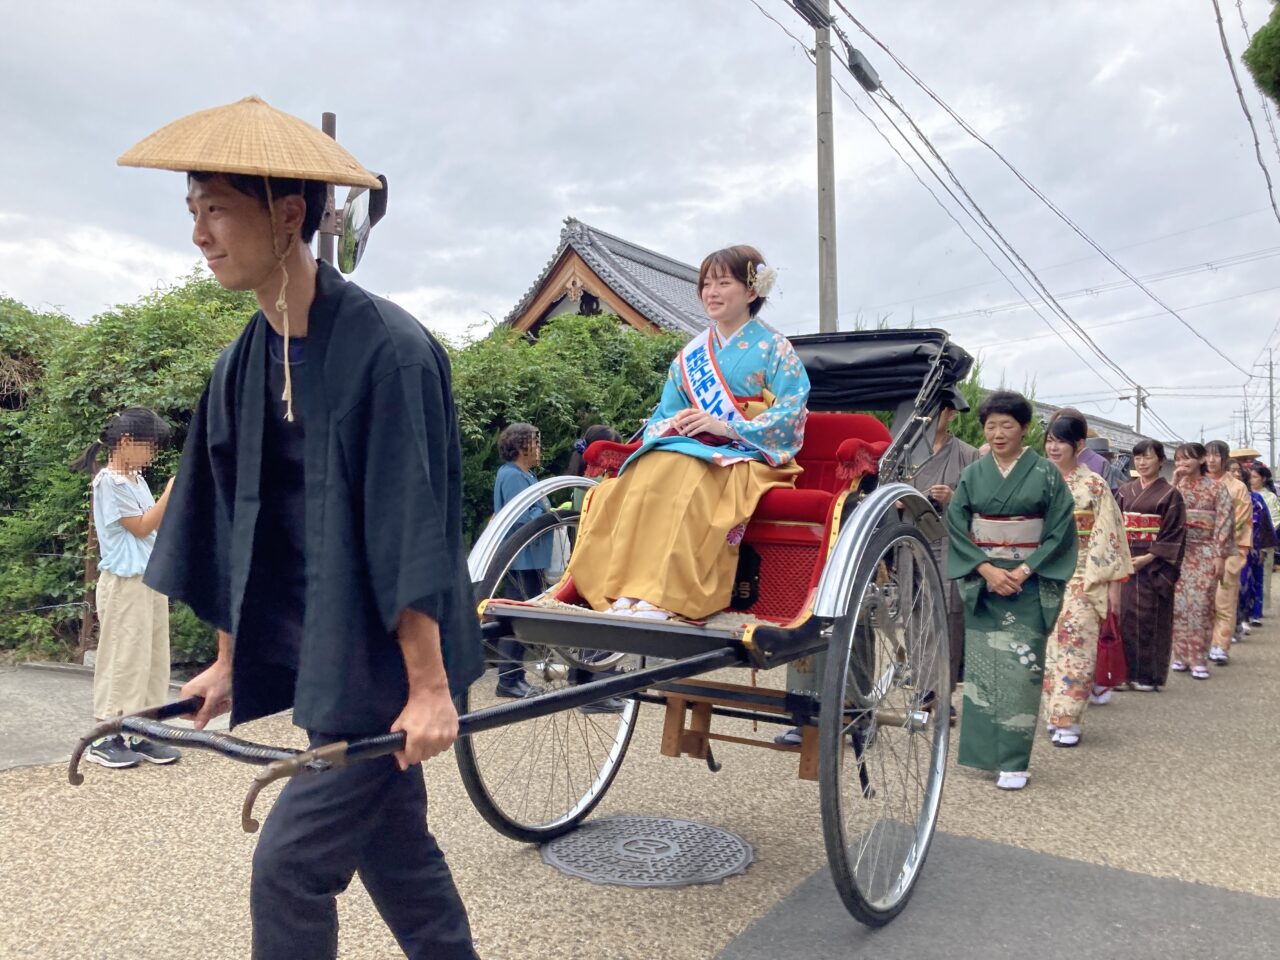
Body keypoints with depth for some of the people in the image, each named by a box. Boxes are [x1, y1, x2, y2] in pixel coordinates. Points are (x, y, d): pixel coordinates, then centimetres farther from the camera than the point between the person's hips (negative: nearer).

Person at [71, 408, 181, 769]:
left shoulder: (136, 478, 12)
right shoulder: (110, 481, -12)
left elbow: (157, 524, 14)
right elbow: (141, 527, -13)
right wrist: (170, 490, -14)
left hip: (152, 578, 8)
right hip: (125, 582, -8)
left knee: (151, 657, 9)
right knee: (123, 658, -2)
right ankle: (104, 739, 8)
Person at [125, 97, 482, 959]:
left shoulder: (387, 347, -17)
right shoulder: (243, 365, 5)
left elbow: (412, 529, -20)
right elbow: (231, 523, 12)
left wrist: (429, 687, -19)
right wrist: (231, 661, 17)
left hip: (384, 663, -7)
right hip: (314, 656, 7)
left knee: (290, 863, -1)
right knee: (396, 850, 18)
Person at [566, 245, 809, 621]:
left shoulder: (774, 349, 6)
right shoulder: (690, 355, 20)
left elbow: (791, 418, -6)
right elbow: (661, 416, 17)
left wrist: (724, 426, -16)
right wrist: (674, 423, -8)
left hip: (749, 457, -4)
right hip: (689, 447, 4)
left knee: (681, 473, -36)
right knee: (649, 471, -31)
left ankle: (662, 598, -40)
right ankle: (629, 591, -36)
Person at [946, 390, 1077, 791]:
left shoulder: (1045, 473, -2)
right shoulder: (973, 474, 4)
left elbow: (1060, 529, -4)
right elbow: (956, 525, 0)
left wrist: (1025, 570, -13)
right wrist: (987, 570, -11)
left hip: (1028, 586, -2)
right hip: (981, 582, 2)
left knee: (1020, 669, -4)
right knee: (979, 664, 6)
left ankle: (1013, 761, 4)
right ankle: (981, 749, 18)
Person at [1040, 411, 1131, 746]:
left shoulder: (1094, 485, -3)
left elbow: (1104, 536, -5)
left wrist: (1091, 581, -10)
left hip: (1080, 578, -4)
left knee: (1075, 646, -5)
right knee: (1048, 645, 7)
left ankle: (1068, 721, 0)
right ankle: (1055, 713, 17)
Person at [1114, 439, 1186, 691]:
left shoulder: (1170, 494, -2)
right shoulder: (1125, 491, 10)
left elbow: (1174, 533, -7)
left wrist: (1149, 557, -15)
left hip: (1153, 565, -4)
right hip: (1125, 563, 4)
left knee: (1150, 618, -1)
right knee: (1125, 615, 3)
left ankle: (1148, 675, 8)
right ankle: (1125, 671, 10)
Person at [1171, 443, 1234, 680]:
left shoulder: (1216, 489, 2)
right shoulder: (1174, 487, 9)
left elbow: (1223, 523, -2)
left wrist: (1220, 555, -8)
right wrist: (1175, 483, -10)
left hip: (1205, 553, -2)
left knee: (1200, 603, -5)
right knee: (1178, 603, 1)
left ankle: (1197, 658, 1)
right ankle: (1181, 654, 10)